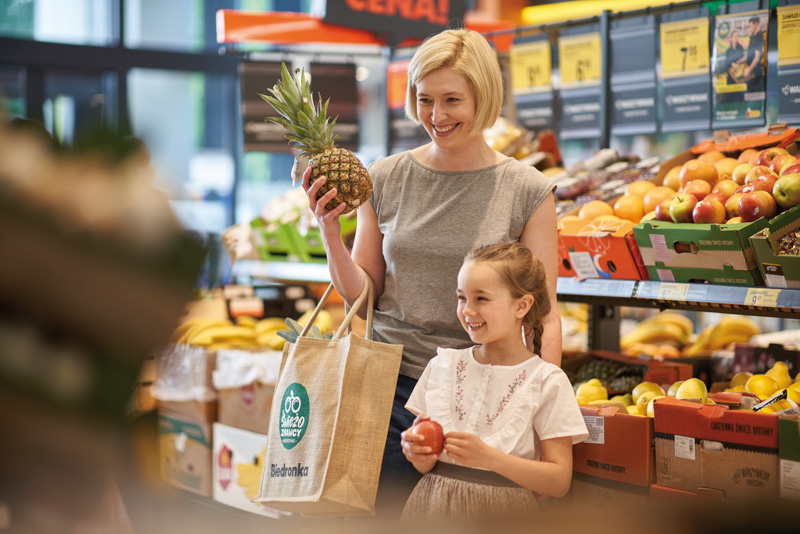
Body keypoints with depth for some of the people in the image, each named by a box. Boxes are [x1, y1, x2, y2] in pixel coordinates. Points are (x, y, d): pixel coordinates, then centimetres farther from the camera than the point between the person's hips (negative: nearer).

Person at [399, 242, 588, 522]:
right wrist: (419, 455, -13)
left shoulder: (547, 381, -5)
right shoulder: (443, 365, 6)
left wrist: (489, 457, -20)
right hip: (434, 509, 5)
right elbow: (427, 465, 10)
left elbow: (559, 481, -9)